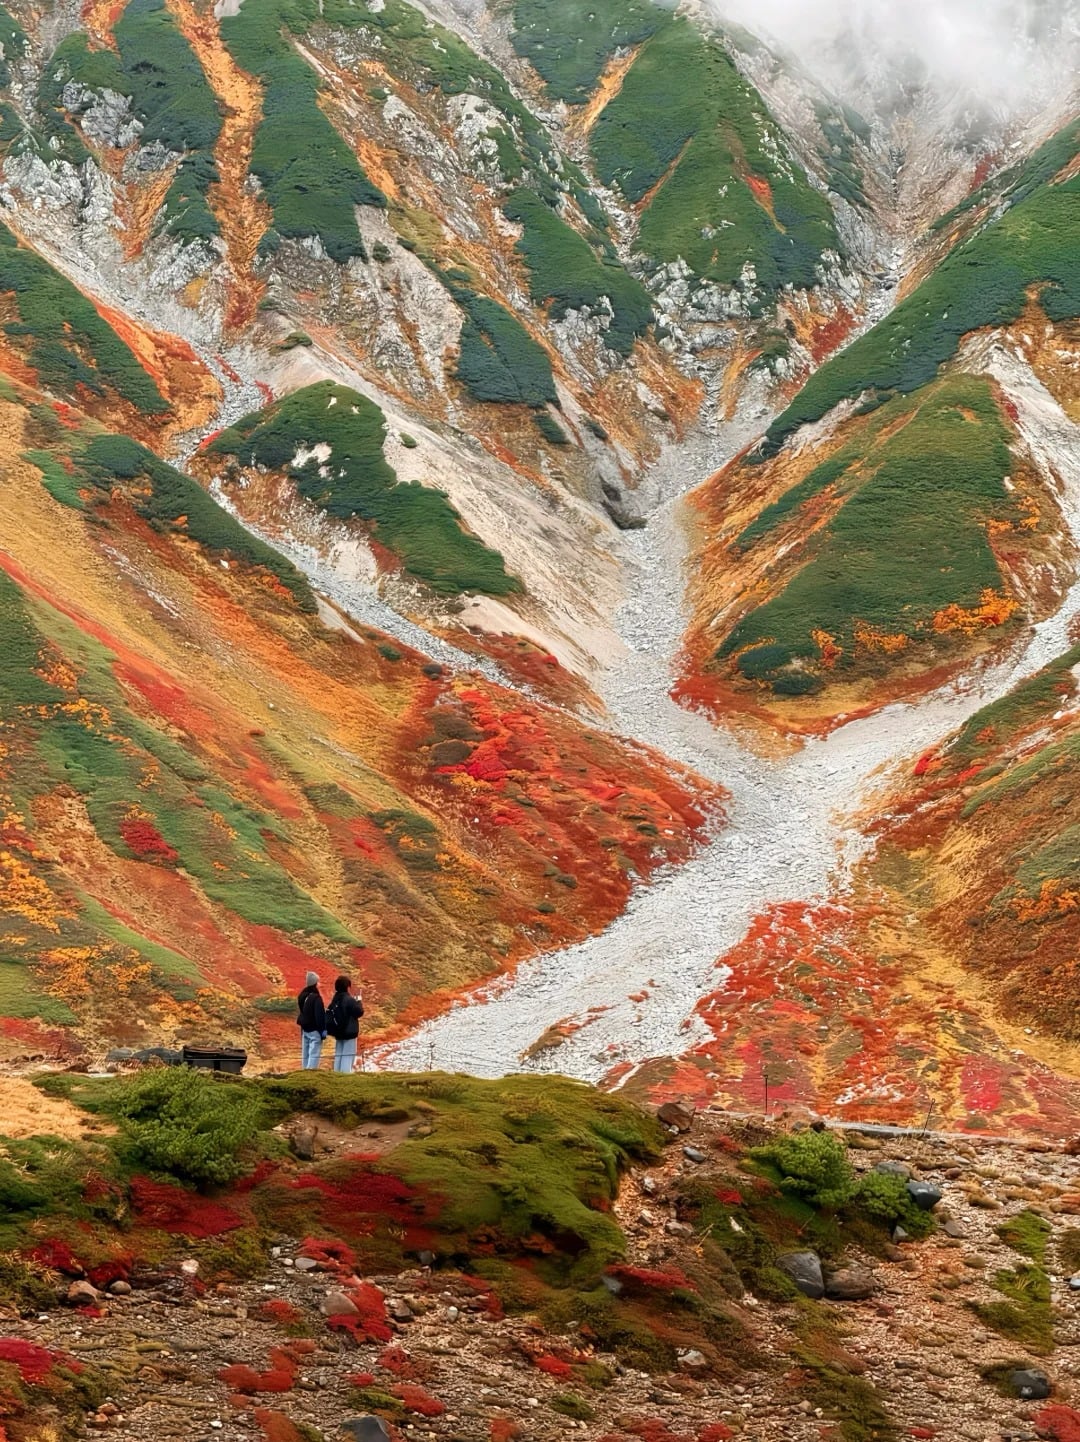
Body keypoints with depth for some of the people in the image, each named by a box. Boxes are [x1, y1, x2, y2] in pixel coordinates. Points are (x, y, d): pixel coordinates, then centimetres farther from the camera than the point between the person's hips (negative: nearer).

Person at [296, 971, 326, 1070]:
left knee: (305, 1053, 12)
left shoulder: (302, 996, 8)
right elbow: (320, 1015, -19)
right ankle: (311, 1069, -15)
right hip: (315, 1030, -8)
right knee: (314, 1053, -8)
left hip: (305, 1028, 8)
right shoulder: (316, 998, -19)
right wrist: (323, 1030, -14)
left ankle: (306, 1069, 15)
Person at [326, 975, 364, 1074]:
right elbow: (359, 1012, -17)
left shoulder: (335, 1000, 7)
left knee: (338, 1056, 12)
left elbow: (329, 1013, 12)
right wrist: (359, 1002, 1)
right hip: (349, 1033, -8)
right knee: (348, 1056, -6)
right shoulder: (349, 1000, -17)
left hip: (338, 1032, 8)